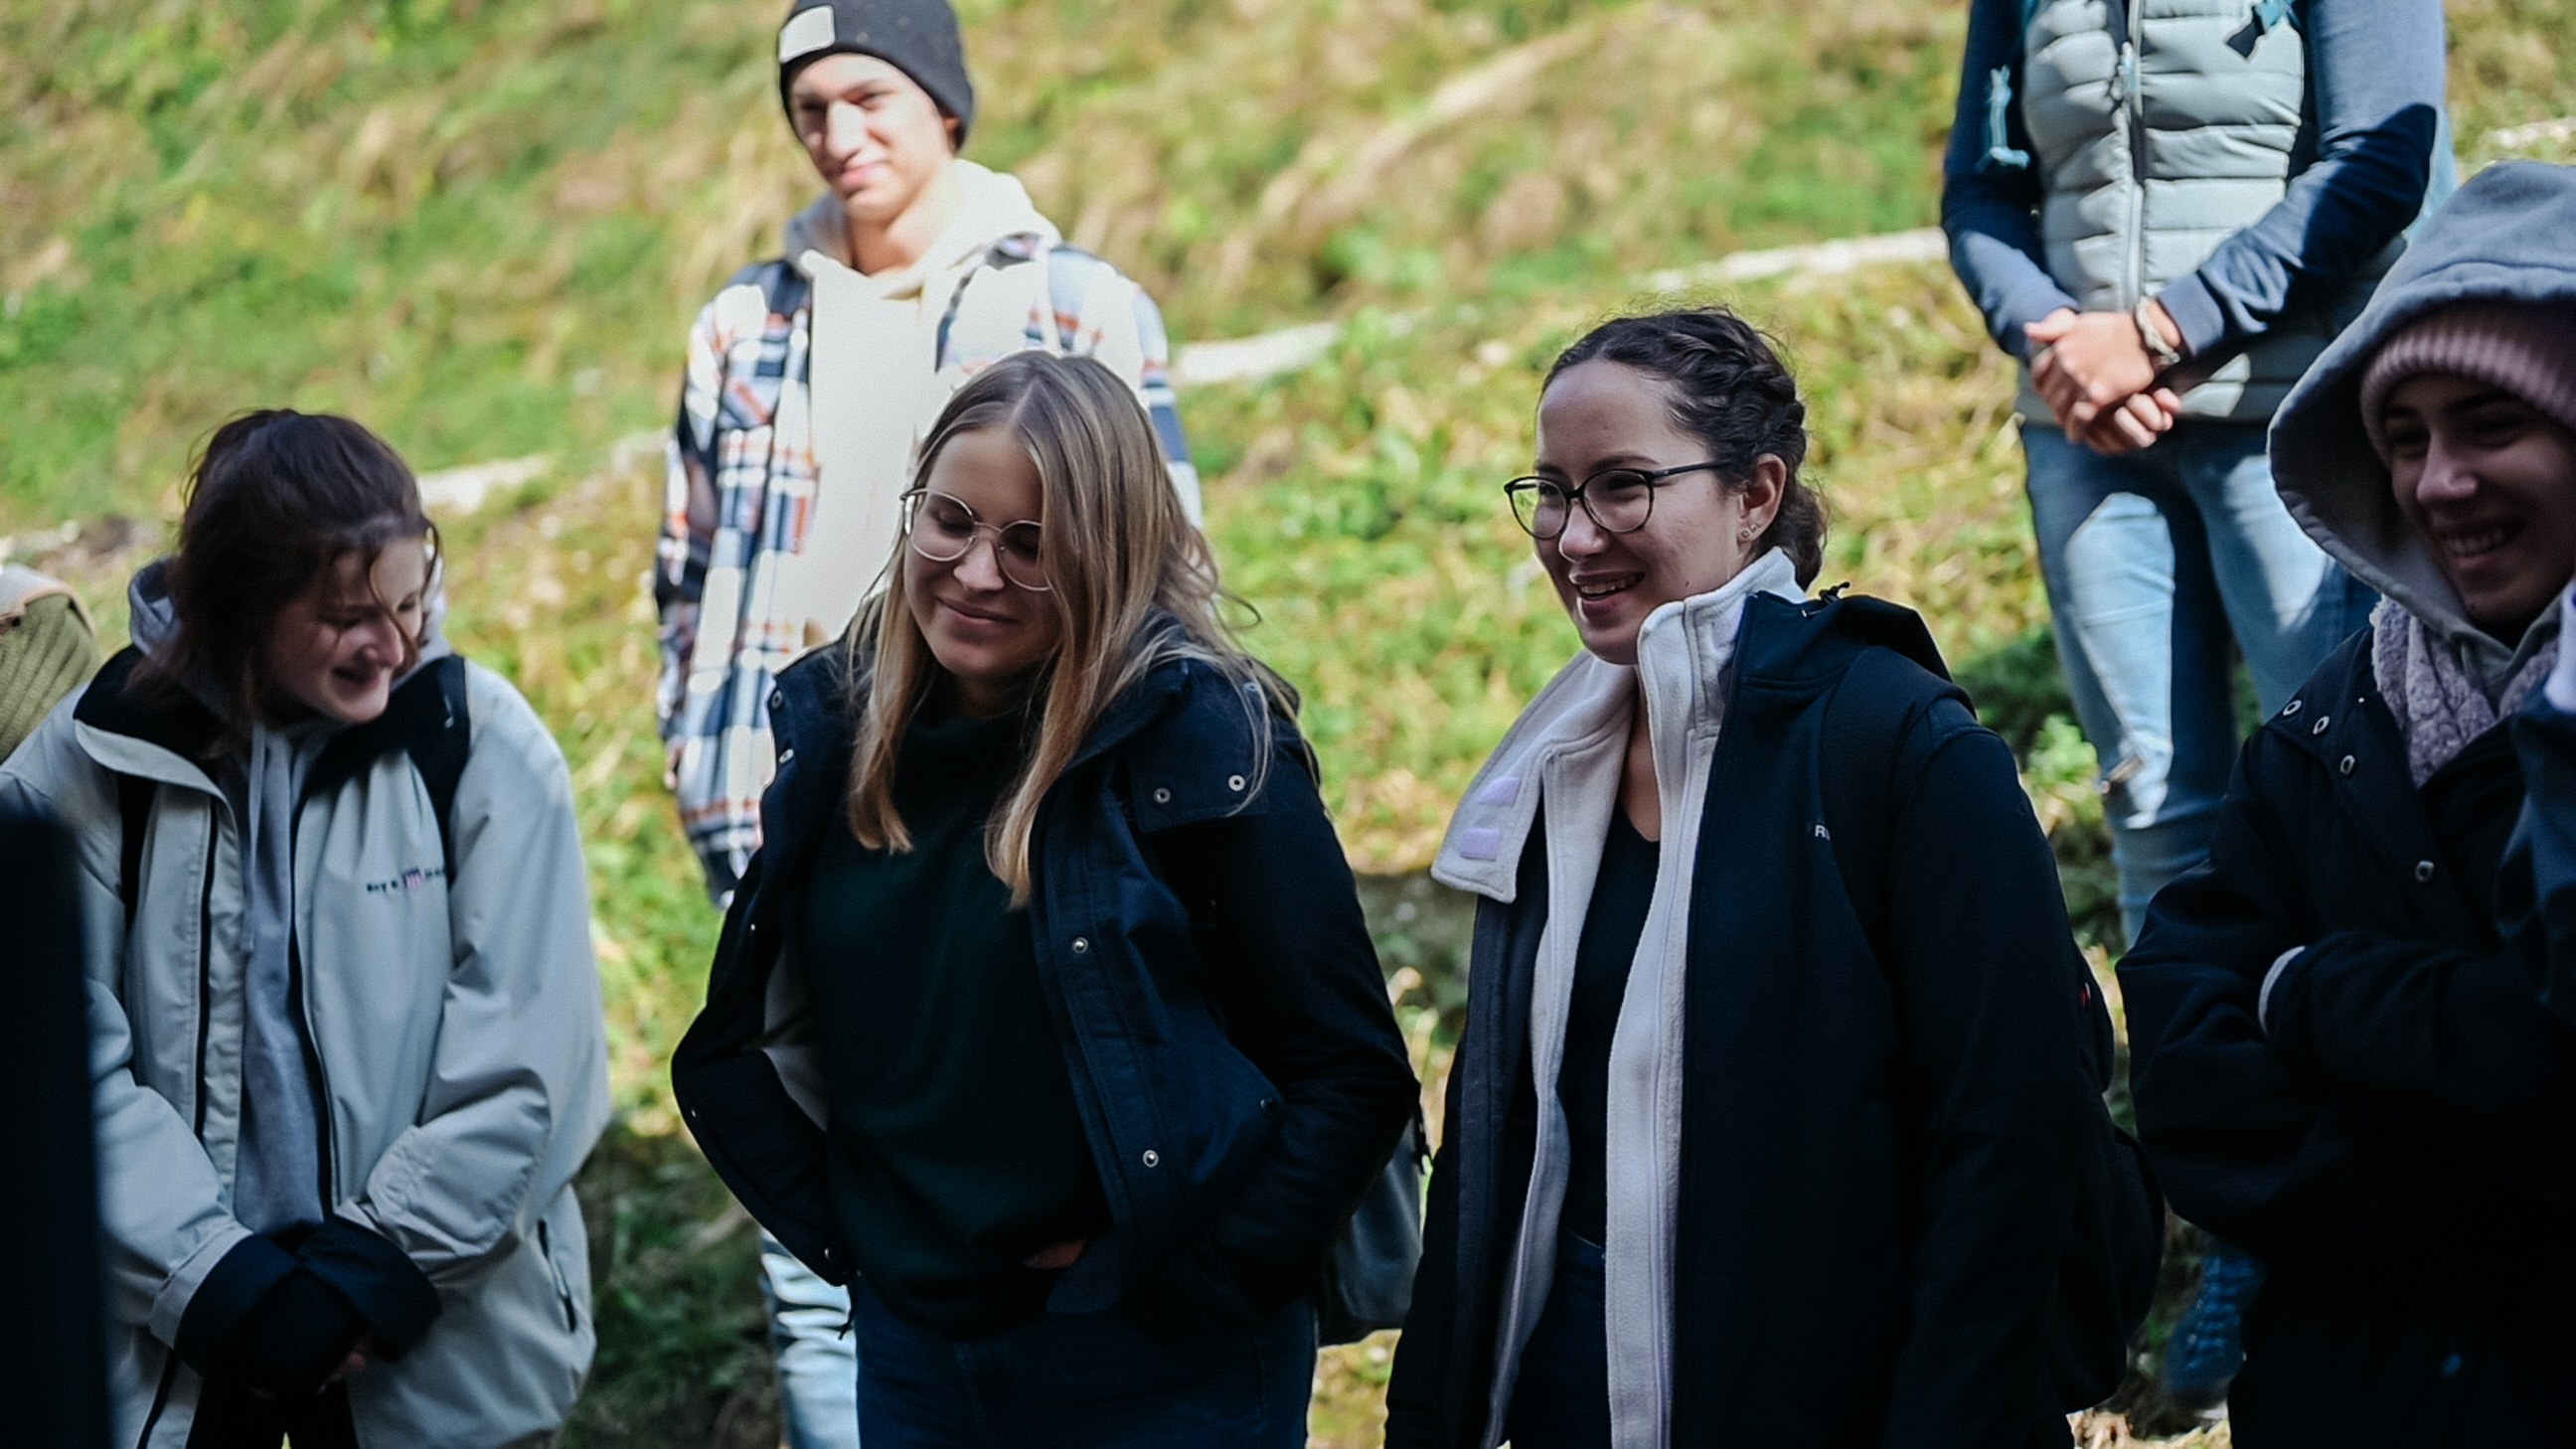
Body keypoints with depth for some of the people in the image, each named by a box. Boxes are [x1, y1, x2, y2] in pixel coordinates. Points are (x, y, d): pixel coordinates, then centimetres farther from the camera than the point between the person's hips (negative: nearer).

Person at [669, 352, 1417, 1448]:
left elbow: (1354, 1074, -13)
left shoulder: (1198, 740, -14)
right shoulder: (839, 728, 2)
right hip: (909, 1353, 5)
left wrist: (1196, 1277, -14)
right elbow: (737, 1045, 14)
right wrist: (831, 1228, 4)